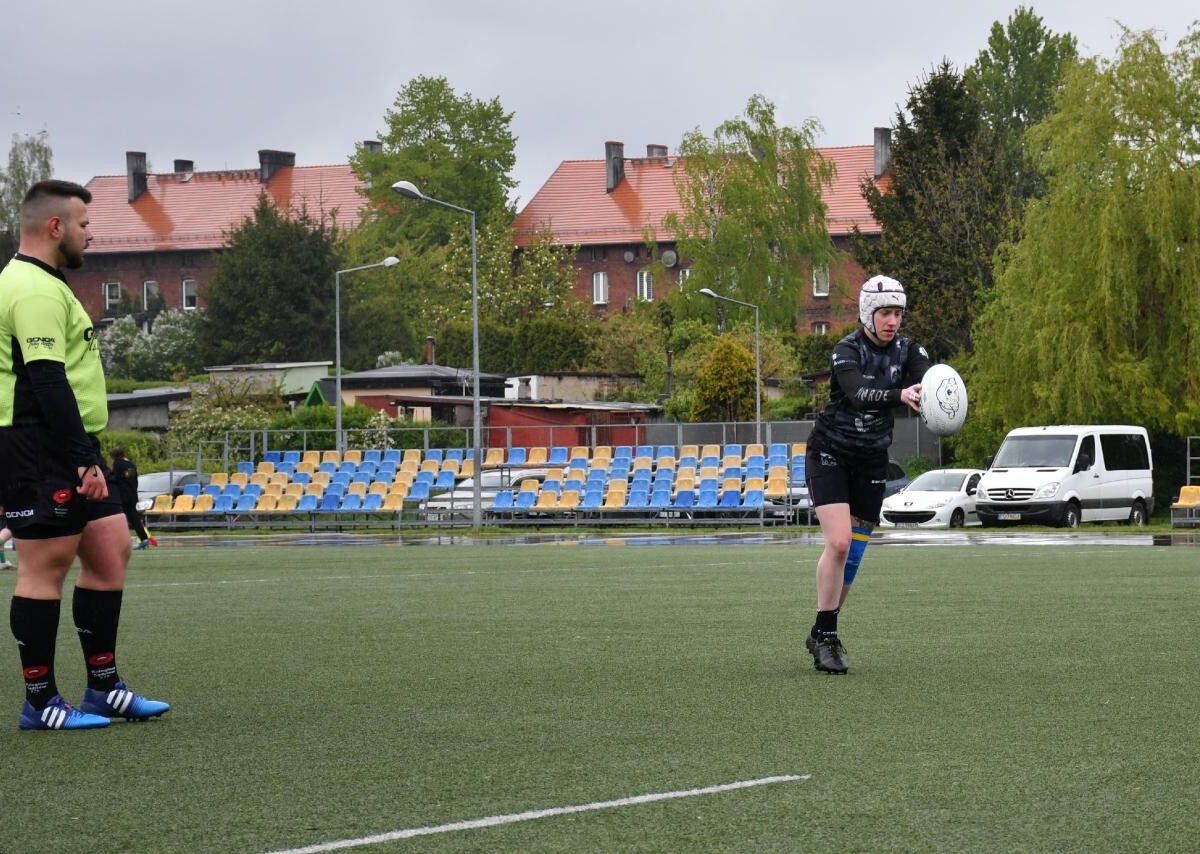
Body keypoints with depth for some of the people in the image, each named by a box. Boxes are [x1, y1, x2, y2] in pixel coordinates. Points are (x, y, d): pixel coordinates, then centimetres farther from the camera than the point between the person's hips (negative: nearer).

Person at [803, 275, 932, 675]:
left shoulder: (907, 351, -4)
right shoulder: (847, 351, -18)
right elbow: (858, 394, -37)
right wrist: (899, 395, -56)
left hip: (871, 462, 5)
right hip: (829, 456, -5)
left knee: (854, 553, 7)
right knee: (838, 542, -19)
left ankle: (822, 634, 22)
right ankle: (825, 636, -10)